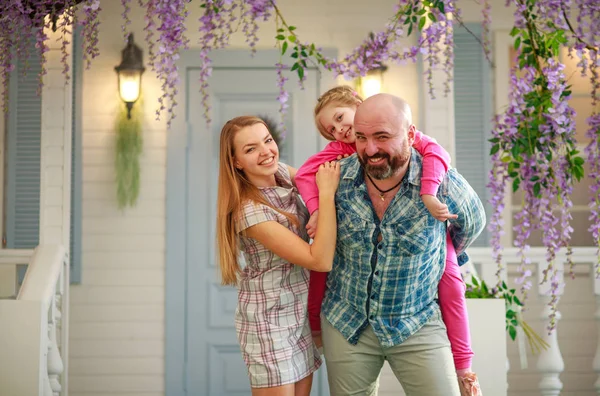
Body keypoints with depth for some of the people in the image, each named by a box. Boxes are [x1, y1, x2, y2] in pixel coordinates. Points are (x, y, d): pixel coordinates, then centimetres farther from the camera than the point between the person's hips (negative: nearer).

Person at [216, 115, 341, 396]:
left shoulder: (281, 173, -4)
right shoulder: (250, 212, -27)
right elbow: (321, 260, -27)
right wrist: (327, 193, -25)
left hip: (301, 311, 7)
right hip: (270, 322, -7)